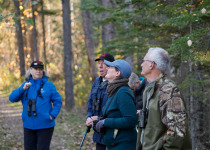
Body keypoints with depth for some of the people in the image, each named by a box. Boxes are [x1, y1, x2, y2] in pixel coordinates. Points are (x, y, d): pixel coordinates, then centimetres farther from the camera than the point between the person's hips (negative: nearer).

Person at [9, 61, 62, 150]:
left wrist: (52, 115, -9)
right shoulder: (26, 85, 8)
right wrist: (23, 89, -17)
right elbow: (12, 98, -1)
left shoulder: (49, 85, 0)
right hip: (28, 126, 4)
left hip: (45, 125, -3)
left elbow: (58, 102, 3)